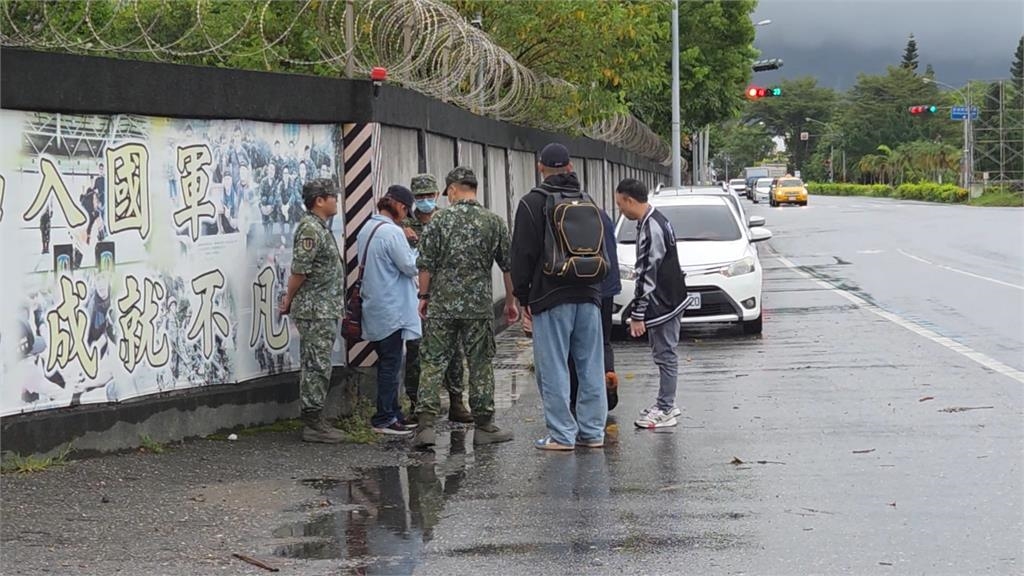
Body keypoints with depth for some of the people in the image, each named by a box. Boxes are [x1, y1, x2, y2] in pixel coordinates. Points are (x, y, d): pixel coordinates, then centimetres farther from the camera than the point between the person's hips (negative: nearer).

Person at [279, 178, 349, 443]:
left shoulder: (320, 228, 17)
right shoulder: (310, 229, -17)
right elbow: (299, 270, -19)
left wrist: (290, 299, 17)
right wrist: (289, 300, -8)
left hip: (325, 311, 10)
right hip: (316, 311, -10)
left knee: (317, 367, 11)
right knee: (316, 367, -7)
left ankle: (315, 421, 15)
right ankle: (313, 424, -5)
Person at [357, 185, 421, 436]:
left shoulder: (367, 229, 11)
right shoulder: (392, 232, -19)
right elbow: (411, 266, -16)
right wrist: (418, 250, 3)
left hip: (376, 309, 9)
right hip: (392, 309, -9)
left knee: (388, 363, 15)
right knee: (391, 364, -3)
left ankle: (393, 414, 20)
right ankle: (384, 419, 0)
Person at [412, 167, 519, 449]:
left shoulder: (440, 220, -3)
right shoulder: (494, 222, 3)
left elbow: (426, 264, -3)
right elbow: (508, 265, 6)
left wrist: (424, 296, 9)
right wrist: (510, 301, 15)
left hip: (442, 303, -1)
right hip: (480, 304, 1)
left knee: (433, 362, 2)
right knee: (480, 363, 8)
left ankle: (426, 424, -6)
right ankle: (484, 425, 11)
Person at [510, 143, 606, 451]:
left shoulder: (532, 203, -4)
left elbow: (523, 254, -5)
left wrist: (523, 297, 2)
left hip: (551, 298, -5)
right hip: (589, 297, 6)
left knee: (553, 368, -2)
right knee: (591, 366, 9)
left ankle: (562, 434, -3)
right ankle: (592, 431, 12)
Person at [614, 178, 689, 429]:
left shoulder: (650, 230, -22)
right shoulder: (658, 220, 10)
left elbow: (646, 276, -23)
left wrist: (637, 315, -20)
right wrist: (637, 311, 23)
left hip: (662, 304, -10)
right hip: (670, 299, 10)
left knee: (665, 354, -4)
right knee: (666, 353, 16)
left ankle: (665, 411, 1)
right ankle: (666, 404, 25)